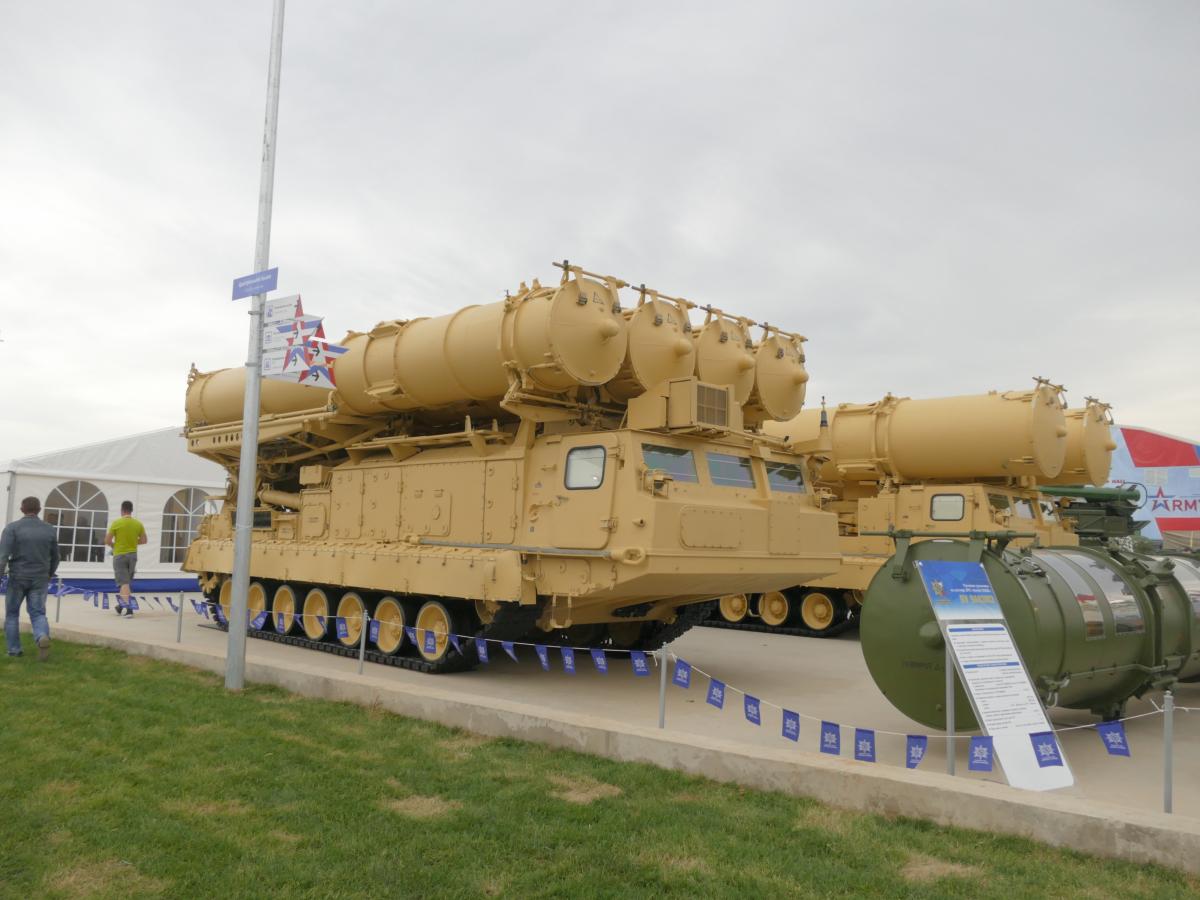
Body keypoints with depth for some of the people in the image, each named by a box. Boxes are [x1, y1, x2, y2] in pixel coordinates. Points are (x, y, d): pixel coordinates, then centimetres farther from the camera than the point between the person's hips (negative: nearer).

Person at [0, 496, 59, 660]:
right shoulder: (49, 529, 1)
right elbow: (55, 557, 9)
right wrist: (49, 576, 25)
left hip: (17, 578, -2)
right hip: (39, 579, 2)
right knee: (37, 615, 3)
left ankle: (14, 650, 18)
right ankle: (43, 638, -26)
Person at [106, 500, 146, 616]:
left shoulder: (116, 523, -11)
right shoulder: (138, 524, -1)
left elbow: (107, 541, -8)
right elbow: (143, 540, 5)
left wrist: (113, 545, 11)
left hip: (119, 555, -4)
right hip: (132, 555, 4)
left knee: (123, 583, -4)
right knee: (128, 582, 17)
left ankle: (128, 608, -14)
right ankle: (121, 606, 29)